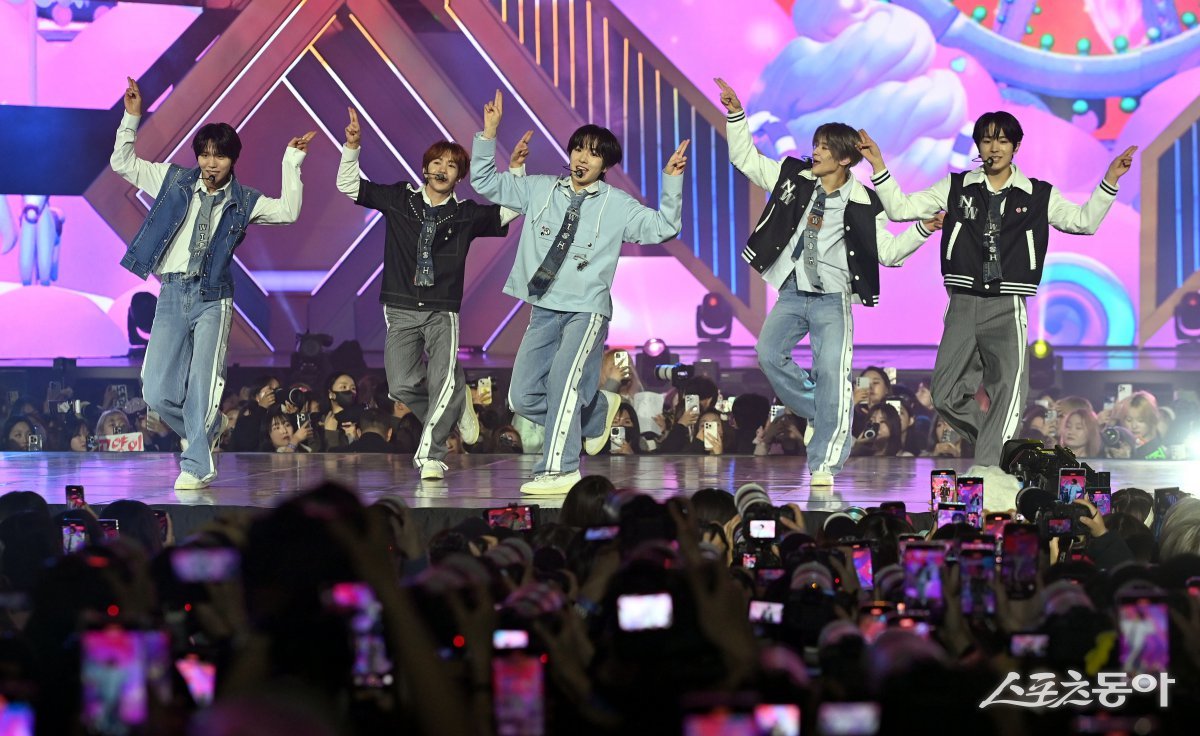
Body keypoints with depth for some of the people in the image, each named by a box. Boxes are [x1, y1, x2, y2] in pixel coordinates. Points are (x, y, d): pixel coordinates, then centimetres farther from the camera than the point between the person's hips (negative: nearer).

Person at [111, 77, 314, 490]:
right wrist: (132, 118, 4)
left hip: (212, 297, -2)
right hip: (172, 294, 2)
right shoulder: (174, 181, 8)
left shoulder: (243, 201, 7)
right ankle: (207, 430, 24)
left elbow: (288, 211, 3)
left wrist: (292, 163, 1)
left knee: (202, 386, -9)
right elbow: (122, 163, 13)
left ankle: (196, 467, 1)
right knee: (157, 392, -3)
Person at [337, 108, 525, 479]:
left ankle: (429, 455, -8)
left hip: (443, 312, -1)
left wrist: (516, 168, -11)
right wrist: (352, 147, -7)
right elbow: (349, 185, 6)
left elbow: (510, 211, -2)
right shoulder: (399, 199, 5)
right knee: (402, 386, -6)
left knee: (443, 383, -16)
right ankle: (457, 403, 22)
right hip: (401, 309, 1)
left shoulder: (467, 214, 4)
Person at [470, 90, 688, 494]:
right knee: (524, 397, 3)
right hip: (544, 309, 4)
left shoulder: (617, 205, 2)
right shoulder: (540, 189, 9)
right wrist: (489, 134, 2)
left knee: (563, 378, -24)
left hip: (587, 308, -4)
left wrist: (671, 181, -12)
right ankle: (598, 408, 27)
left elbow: (664, 228, -3)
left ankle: (559, 470, -20)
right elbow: (485, 182, 12)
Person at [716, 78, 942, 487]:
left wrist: (923, 229, -15)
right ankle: (821, 413, 11)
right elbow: (745, 159, 10)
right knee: (769, 352, -9)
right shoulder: (794, 178, 4)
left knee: (831, 372, -13)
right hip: (793, 294, 4)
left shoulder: (861, 204, -4)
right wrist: (735, 114, 2)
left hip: (833, 299, -4)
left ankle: (823, 464, -10)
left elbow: (888, 252, -2)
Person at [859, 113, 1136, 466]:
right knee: (946, 397, -1)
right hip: (963, 304, 2)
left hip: (1007, 308, -2)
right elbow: (900, 208, 9)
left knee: (1008, 391, -17)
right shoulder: (956, 188, 10)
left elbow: (1084, 221, 9)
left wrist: (1110, 180, -1)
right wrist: (878, 166, 0)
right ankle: (994, 443, 22)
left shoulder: (1038, 196, 9)